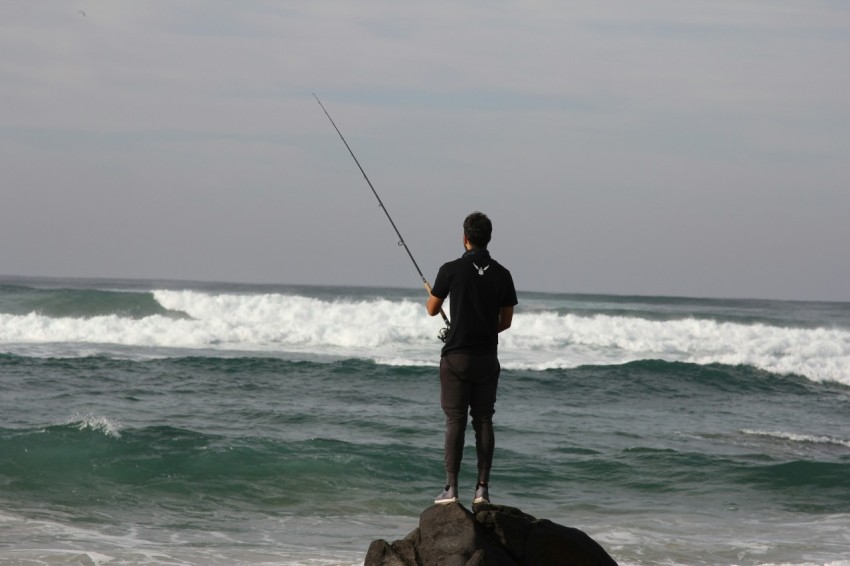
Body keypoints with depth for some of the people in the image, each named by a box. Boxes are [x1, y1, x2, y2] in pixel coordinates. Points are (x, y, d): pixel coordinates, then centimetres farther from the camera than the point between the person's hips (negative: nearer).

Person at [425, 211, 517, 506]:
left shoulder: (452, 270, -8)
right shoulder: (502, 274, 2)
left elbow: (432, 310, 5)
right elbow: (506, 321, 8)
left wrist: (432, 293, 28)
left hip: (456, 356, -3)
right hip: (487, 358, 3)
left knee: (455, 421, -1)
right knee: (484, 421, 6)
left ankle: (451, 487, -4)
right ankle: (482, 488, 3)